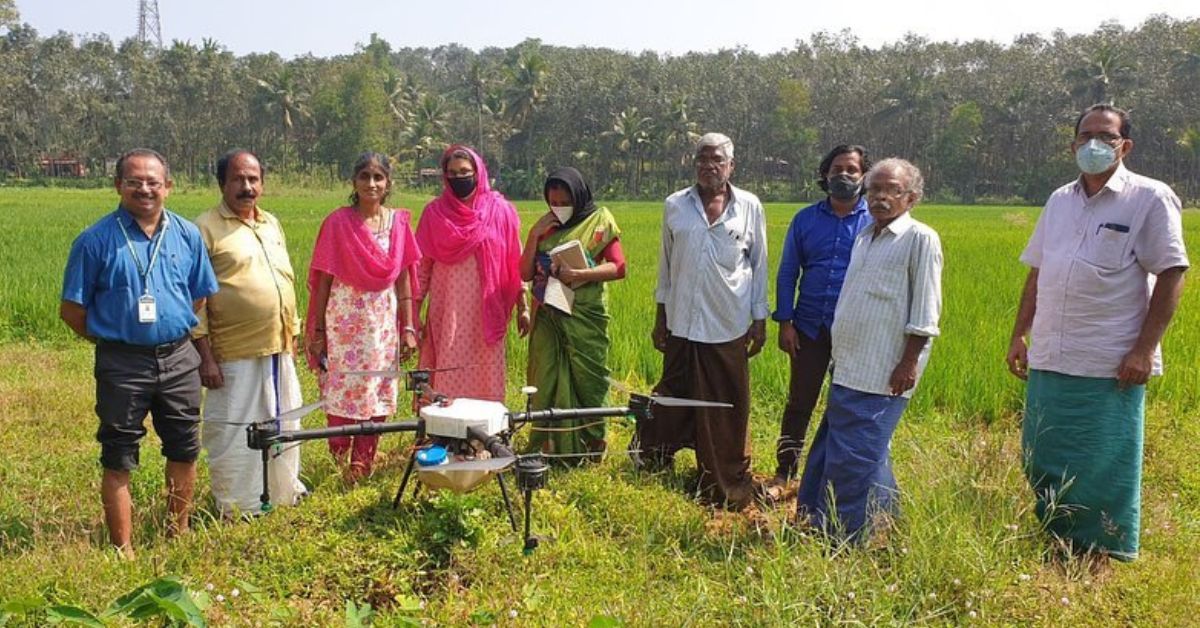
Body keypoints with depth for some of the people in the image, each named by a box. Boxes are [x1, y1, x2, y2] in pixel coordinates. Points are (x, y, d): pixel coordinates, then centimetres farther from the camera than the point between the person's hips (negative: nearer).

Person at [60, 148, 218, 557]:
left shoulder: (187, 235, 3)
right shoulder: (97, 240, -6)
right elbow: (72, 309, -2)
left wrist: (176, 335, 8)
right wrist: (110, 339, 1)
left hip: (179, 359, 3)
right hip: (122, 365, -3)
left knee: (184, 451, 13)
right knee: (119, 460, 5)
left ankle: (179, 535, 31)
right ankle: (123, 550, 16)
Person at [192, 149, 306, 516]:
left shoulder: (271, 224, 14)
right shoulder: (206, 229, -7)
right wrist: (206, 355, -14)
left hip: (279, 352, 7)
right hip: (235, 355, -7)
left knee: (285, 426, 17)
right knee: (234, 434, 2)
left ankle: (285, 492, 35)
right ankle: (237, 510, 17)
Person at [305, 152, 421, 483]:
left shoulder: (398, 222, 3)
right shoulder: (338, 222, -5)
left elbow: (403, 278, 6)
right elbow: (323, 280, -3)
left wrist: (408, 328, 4)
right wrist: (317, 331, -4)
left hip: (384, 322, 3)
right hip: (344, 320, -3)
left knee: (378, 395, 6)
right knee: (344, 392, -1)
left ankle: (363, 465, 19)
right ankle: (340, 461, 18)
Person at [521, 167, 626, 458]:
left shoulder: (600, 221, 0)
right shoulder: (545, 227, 11)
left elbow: (618, 267, -9)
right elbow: (525, 273, 5)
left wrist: (579, 274, -20)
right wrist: (534, 235, -6)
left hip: (584, 319, -3)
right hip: (548, 319, 3)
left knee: (586, 383, 3)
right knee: (547, 384, 1)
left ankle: (590, 449, 15)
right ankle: (548, 448, 10)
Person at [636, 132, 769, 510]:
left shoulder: (749, 207, 2)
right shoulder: (675, 206, 5)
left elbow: (759, 266, 7)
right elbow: (665, 264, 11)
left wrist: (760, 320, 5)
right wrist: (661, 317, 11)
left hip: (729, 327, -1)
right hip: (682, 323, 1)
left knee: (728, 410, 6)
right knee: (674, 398, 11)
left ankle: (728, 488, 19)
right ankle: (652, 463, 28)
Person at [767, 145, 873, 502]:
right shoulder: (806, 219, 4)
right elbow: (787, 272, 6)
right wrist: (784, 322, -1)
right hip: (810, 327, 2)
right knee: (799, 403, 8)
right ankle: (784, 473, 21)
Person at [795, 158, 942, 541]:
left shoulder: (920, 240, -7)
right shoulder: (864, 238, 18)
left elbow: (925, 313, -11)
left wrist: (909, 363, -15)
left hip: (882, 373, -9)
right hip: (849, 366, 9)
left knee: (853, 455, -6)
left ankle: (839, 538, 4)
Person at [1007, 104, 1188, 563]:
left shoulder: (1150, 198, -5)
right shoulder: (1060, 201, 13)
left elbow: (1171, 275, -9)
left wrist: (1144, 349, -15)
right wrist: (1019, 334, 14)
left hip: (1110, 367, -6)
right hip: (1049, 360, 6)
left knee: (1105, 471, 2)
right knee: (1040, 460, 13)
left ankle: (1108, 560, 18)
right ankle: (1055, 550, 29)